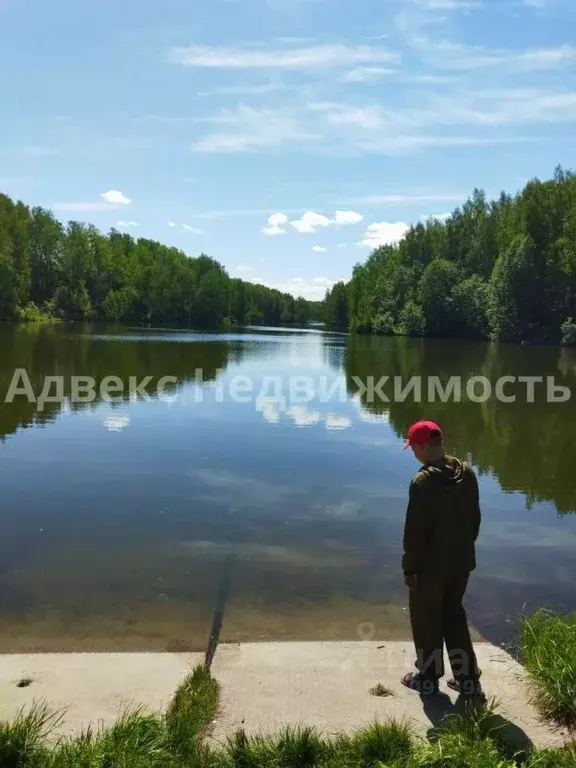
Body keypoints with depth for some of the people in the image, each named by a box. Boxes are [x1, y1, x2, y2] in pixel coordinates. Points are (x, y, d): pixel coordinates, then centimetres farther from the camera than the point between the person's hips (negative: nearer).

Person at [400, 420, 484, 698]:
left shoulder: (424, 481, -24)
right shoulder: (467, 473, -1)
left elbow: (415, 531, -20)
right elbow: (475, 518, 9)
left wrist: (410, 568, -10)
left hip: (431, 565, -7)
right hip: (461, 561, 7)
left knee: (427, 621, 12)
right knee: (454, 616, 21)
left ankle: (428, 678, 27)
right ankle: (468, 679, 26)